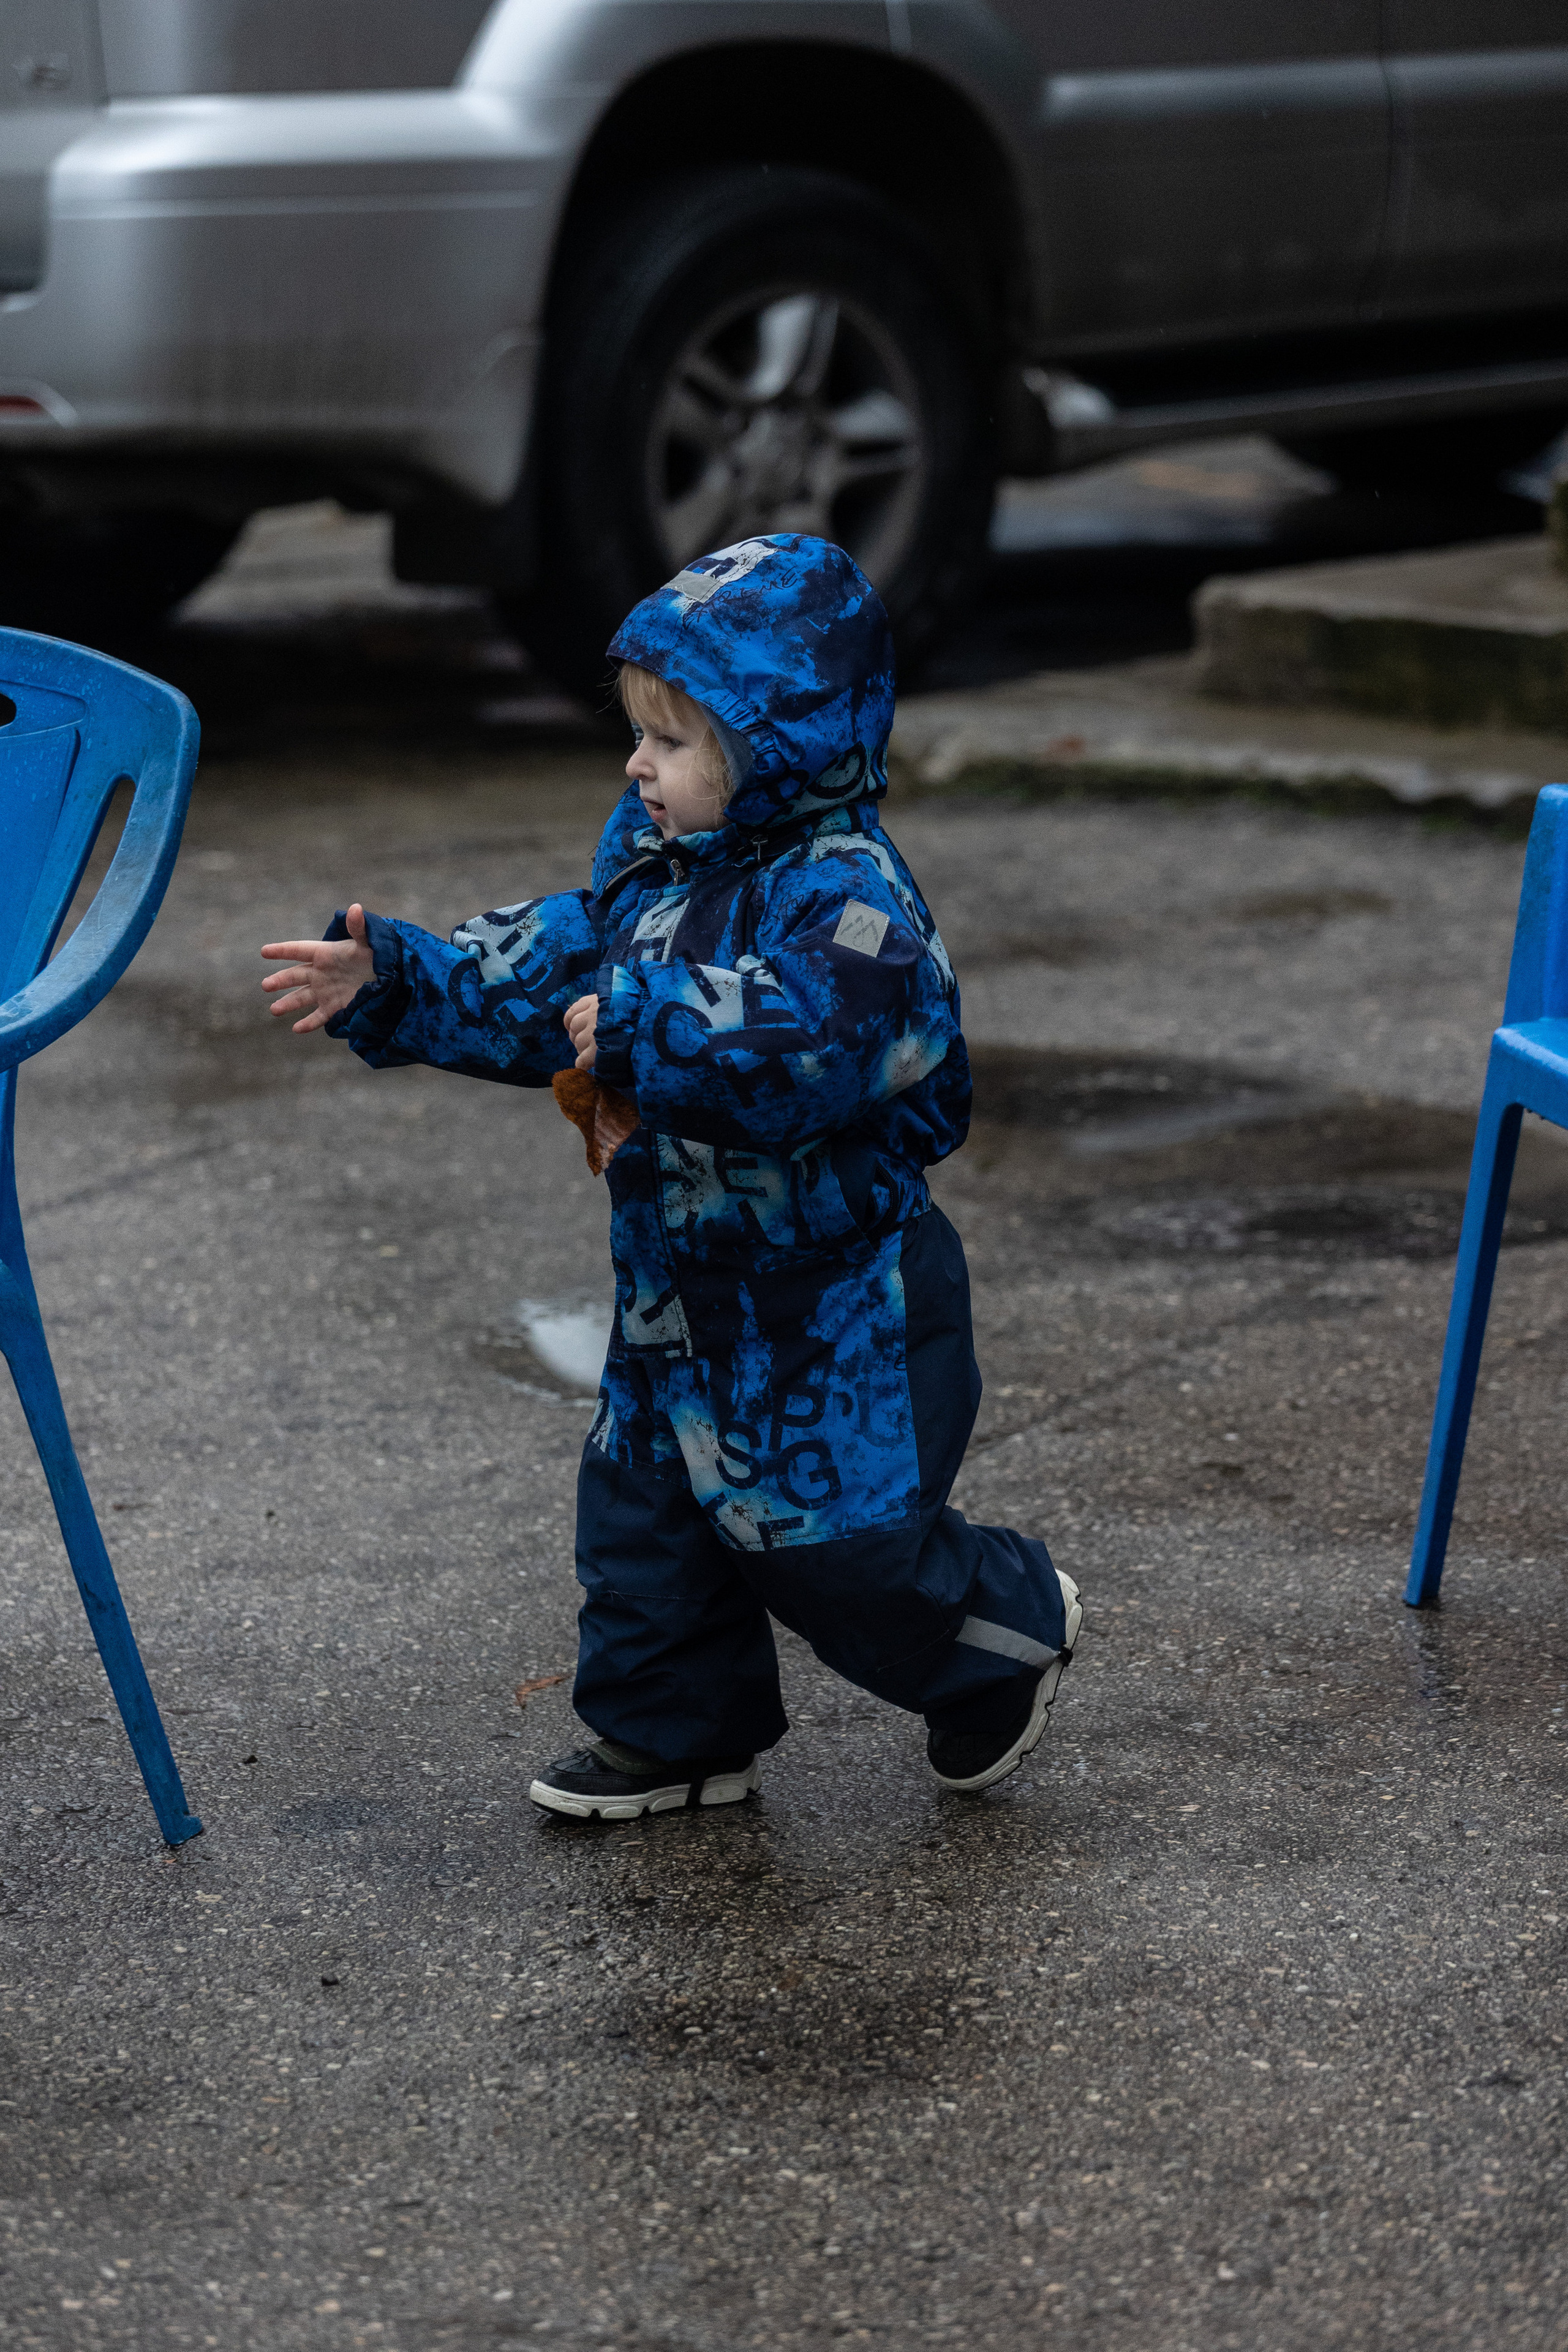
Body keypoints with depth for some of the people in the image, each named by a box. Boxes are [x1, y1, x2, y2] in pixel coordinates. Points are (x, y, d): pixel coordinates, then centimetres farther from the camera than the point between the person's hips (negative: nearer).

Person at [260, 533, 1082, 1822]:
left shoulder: (849, 900, -23)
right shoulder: (652, 867, 6)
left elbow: (799, 1047, -37)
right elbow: (541, 970, 12)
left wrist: (641, 1026, -33)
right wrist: (389, 982, 2)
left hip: (836, 1304, -9)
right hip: (685, 1289, 9)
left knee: (838, 1544, -2)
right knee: (642, 1508, 14)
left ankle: (1013, 1628, 25)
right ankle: (678, 1734, 30)